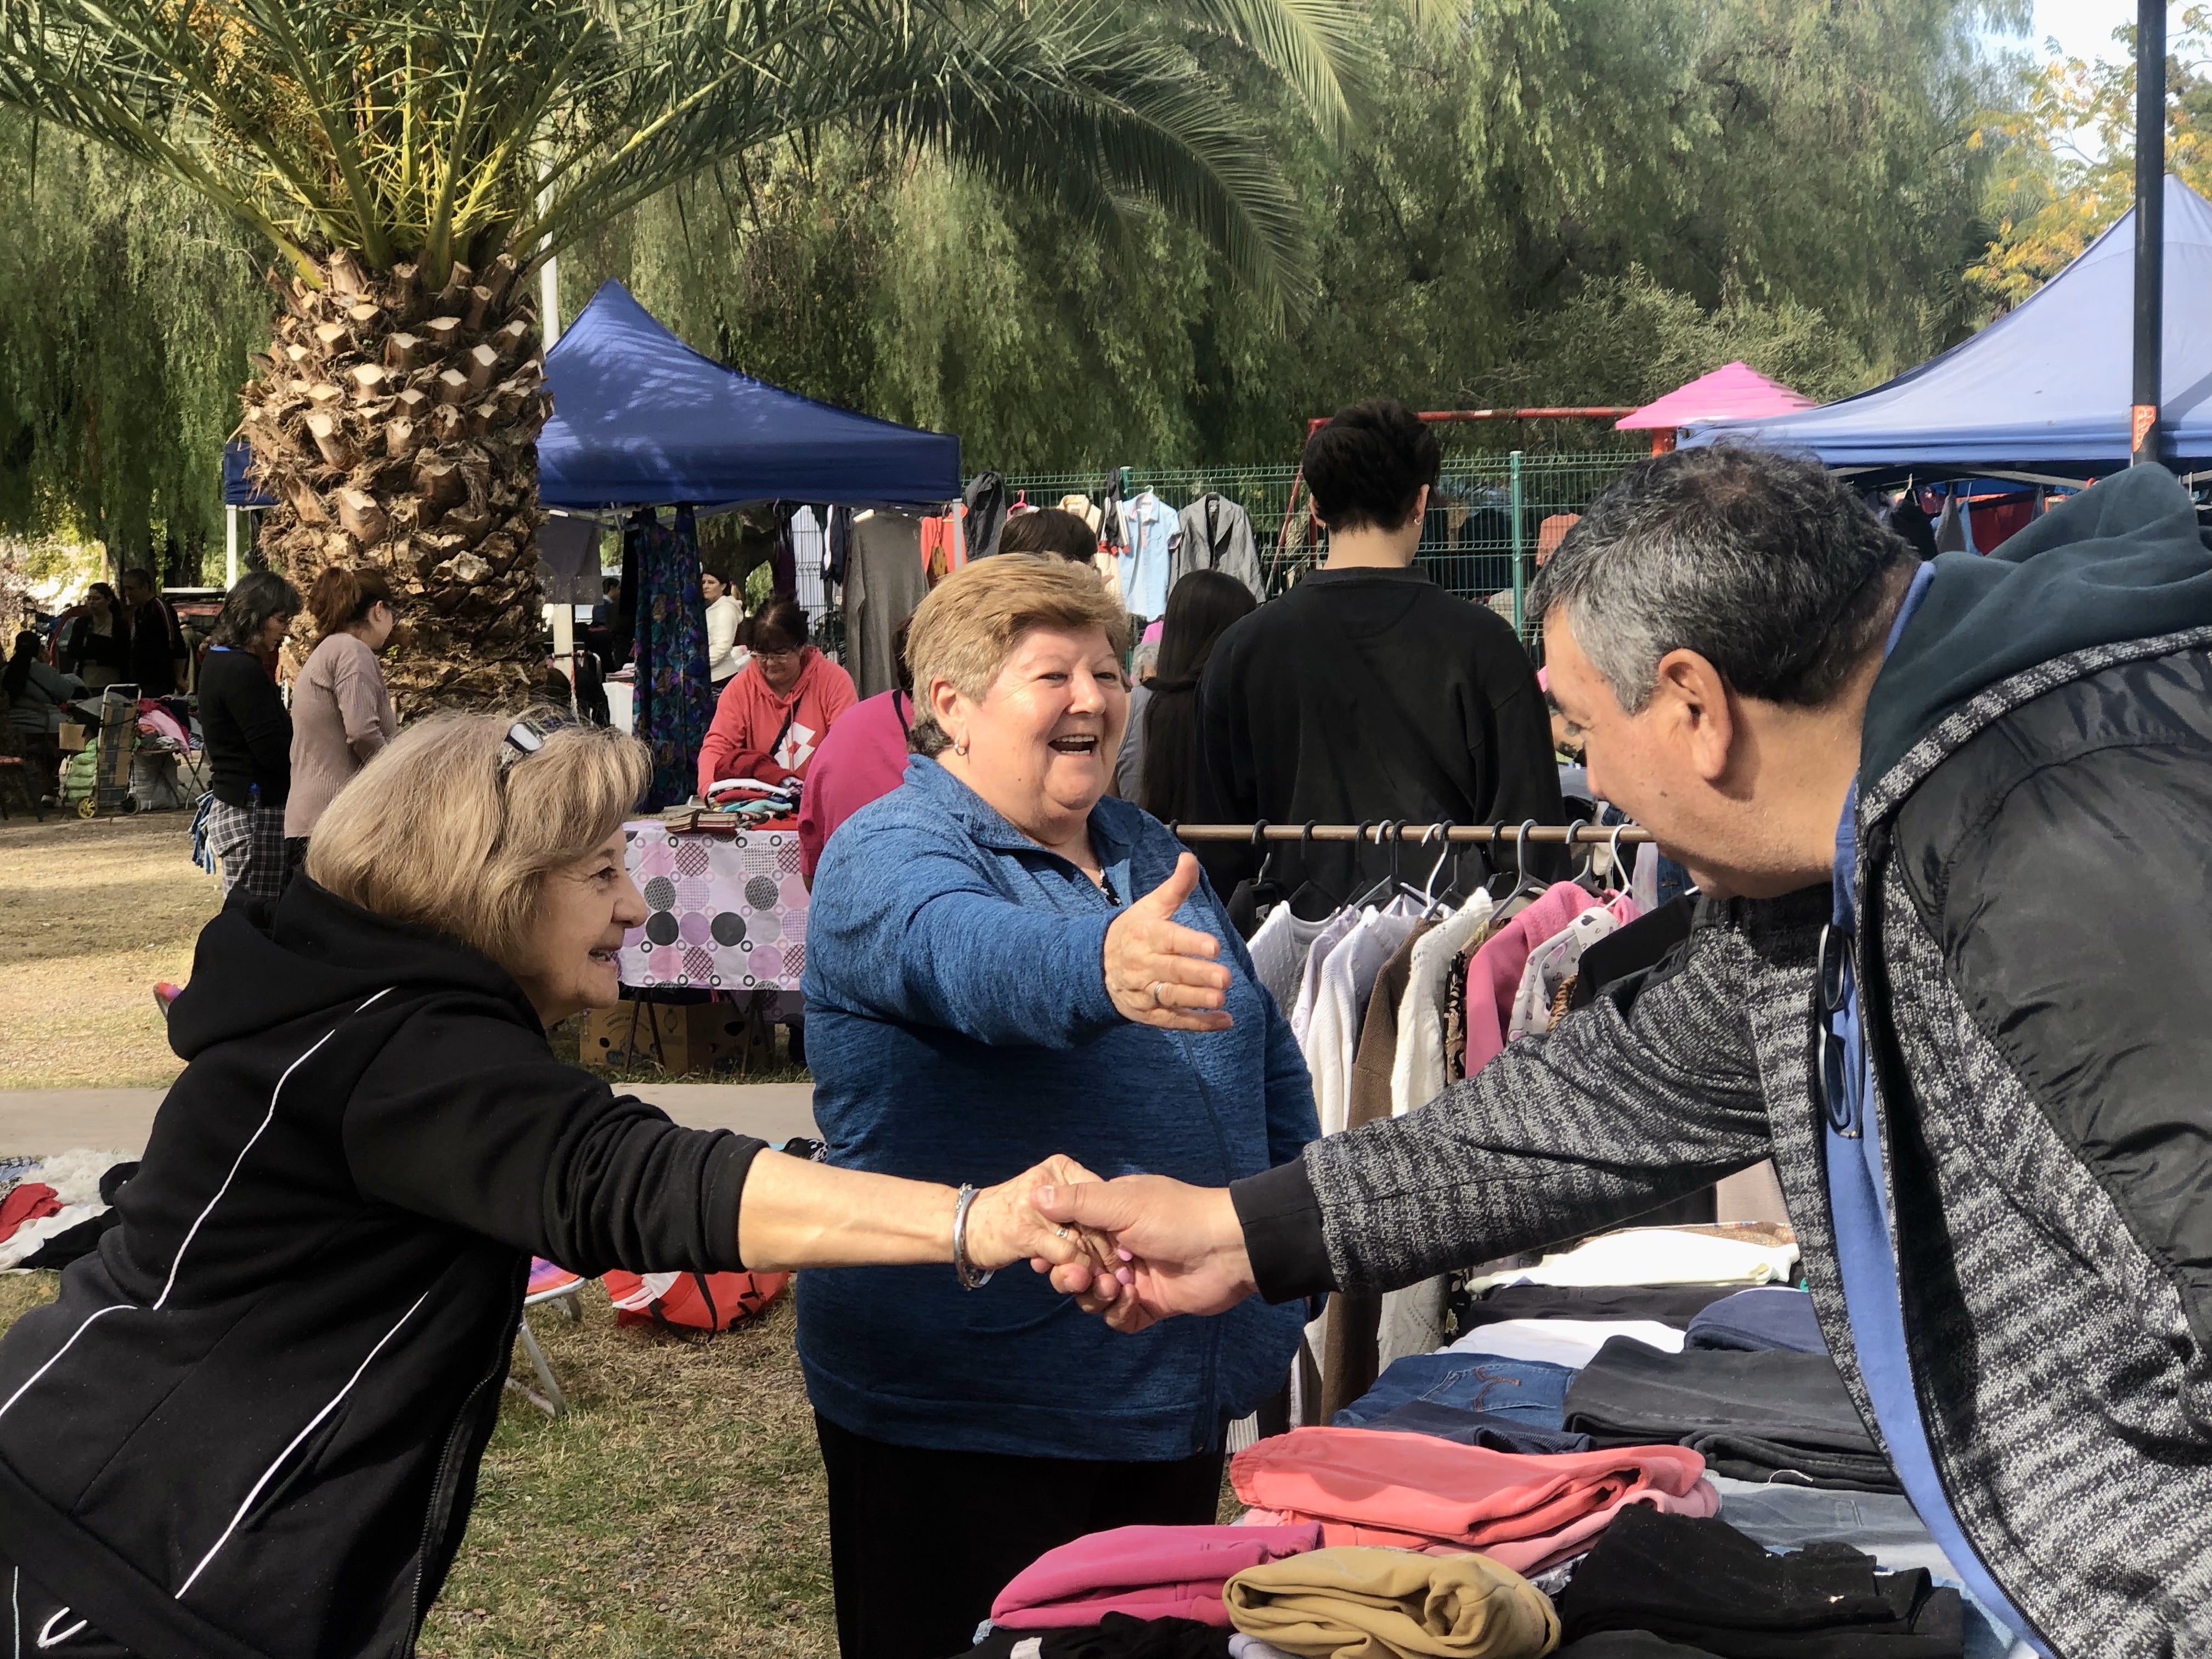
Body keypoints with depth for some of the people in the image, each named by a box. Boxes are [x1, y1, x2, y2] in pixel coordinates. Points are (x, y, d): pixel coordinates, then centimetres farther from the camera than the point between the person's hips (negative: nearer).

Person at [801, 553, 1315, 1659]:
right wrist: (1106, 967, -56)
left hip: (1176, 1391, 7)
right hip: (967, 1411, -7)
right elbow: (967, 955, -37)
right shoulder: (888, 858, -12)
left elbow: (1270, 1063, 23)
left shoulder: (1146, 852, 12)